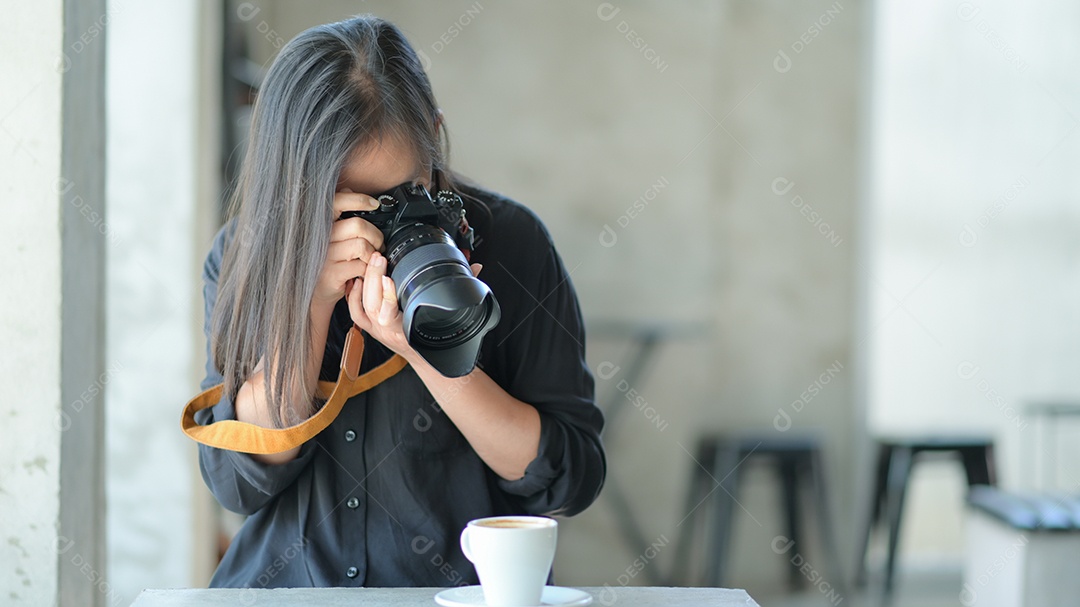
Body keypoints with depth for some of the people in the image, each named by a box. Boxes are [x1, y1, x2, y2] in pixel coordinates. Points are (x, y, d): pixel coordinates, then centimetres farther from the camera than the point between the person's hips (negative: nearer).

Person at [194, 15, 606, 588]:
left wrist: (428, 349, -17)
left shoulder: (506, 240, -5)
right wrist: (313, 301, -17)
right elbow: (236, 483, -7)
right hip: (286, 583, 1)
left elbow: (571, 481, -6)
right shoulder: (246, 254, 0)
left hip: (466, 586, -1)